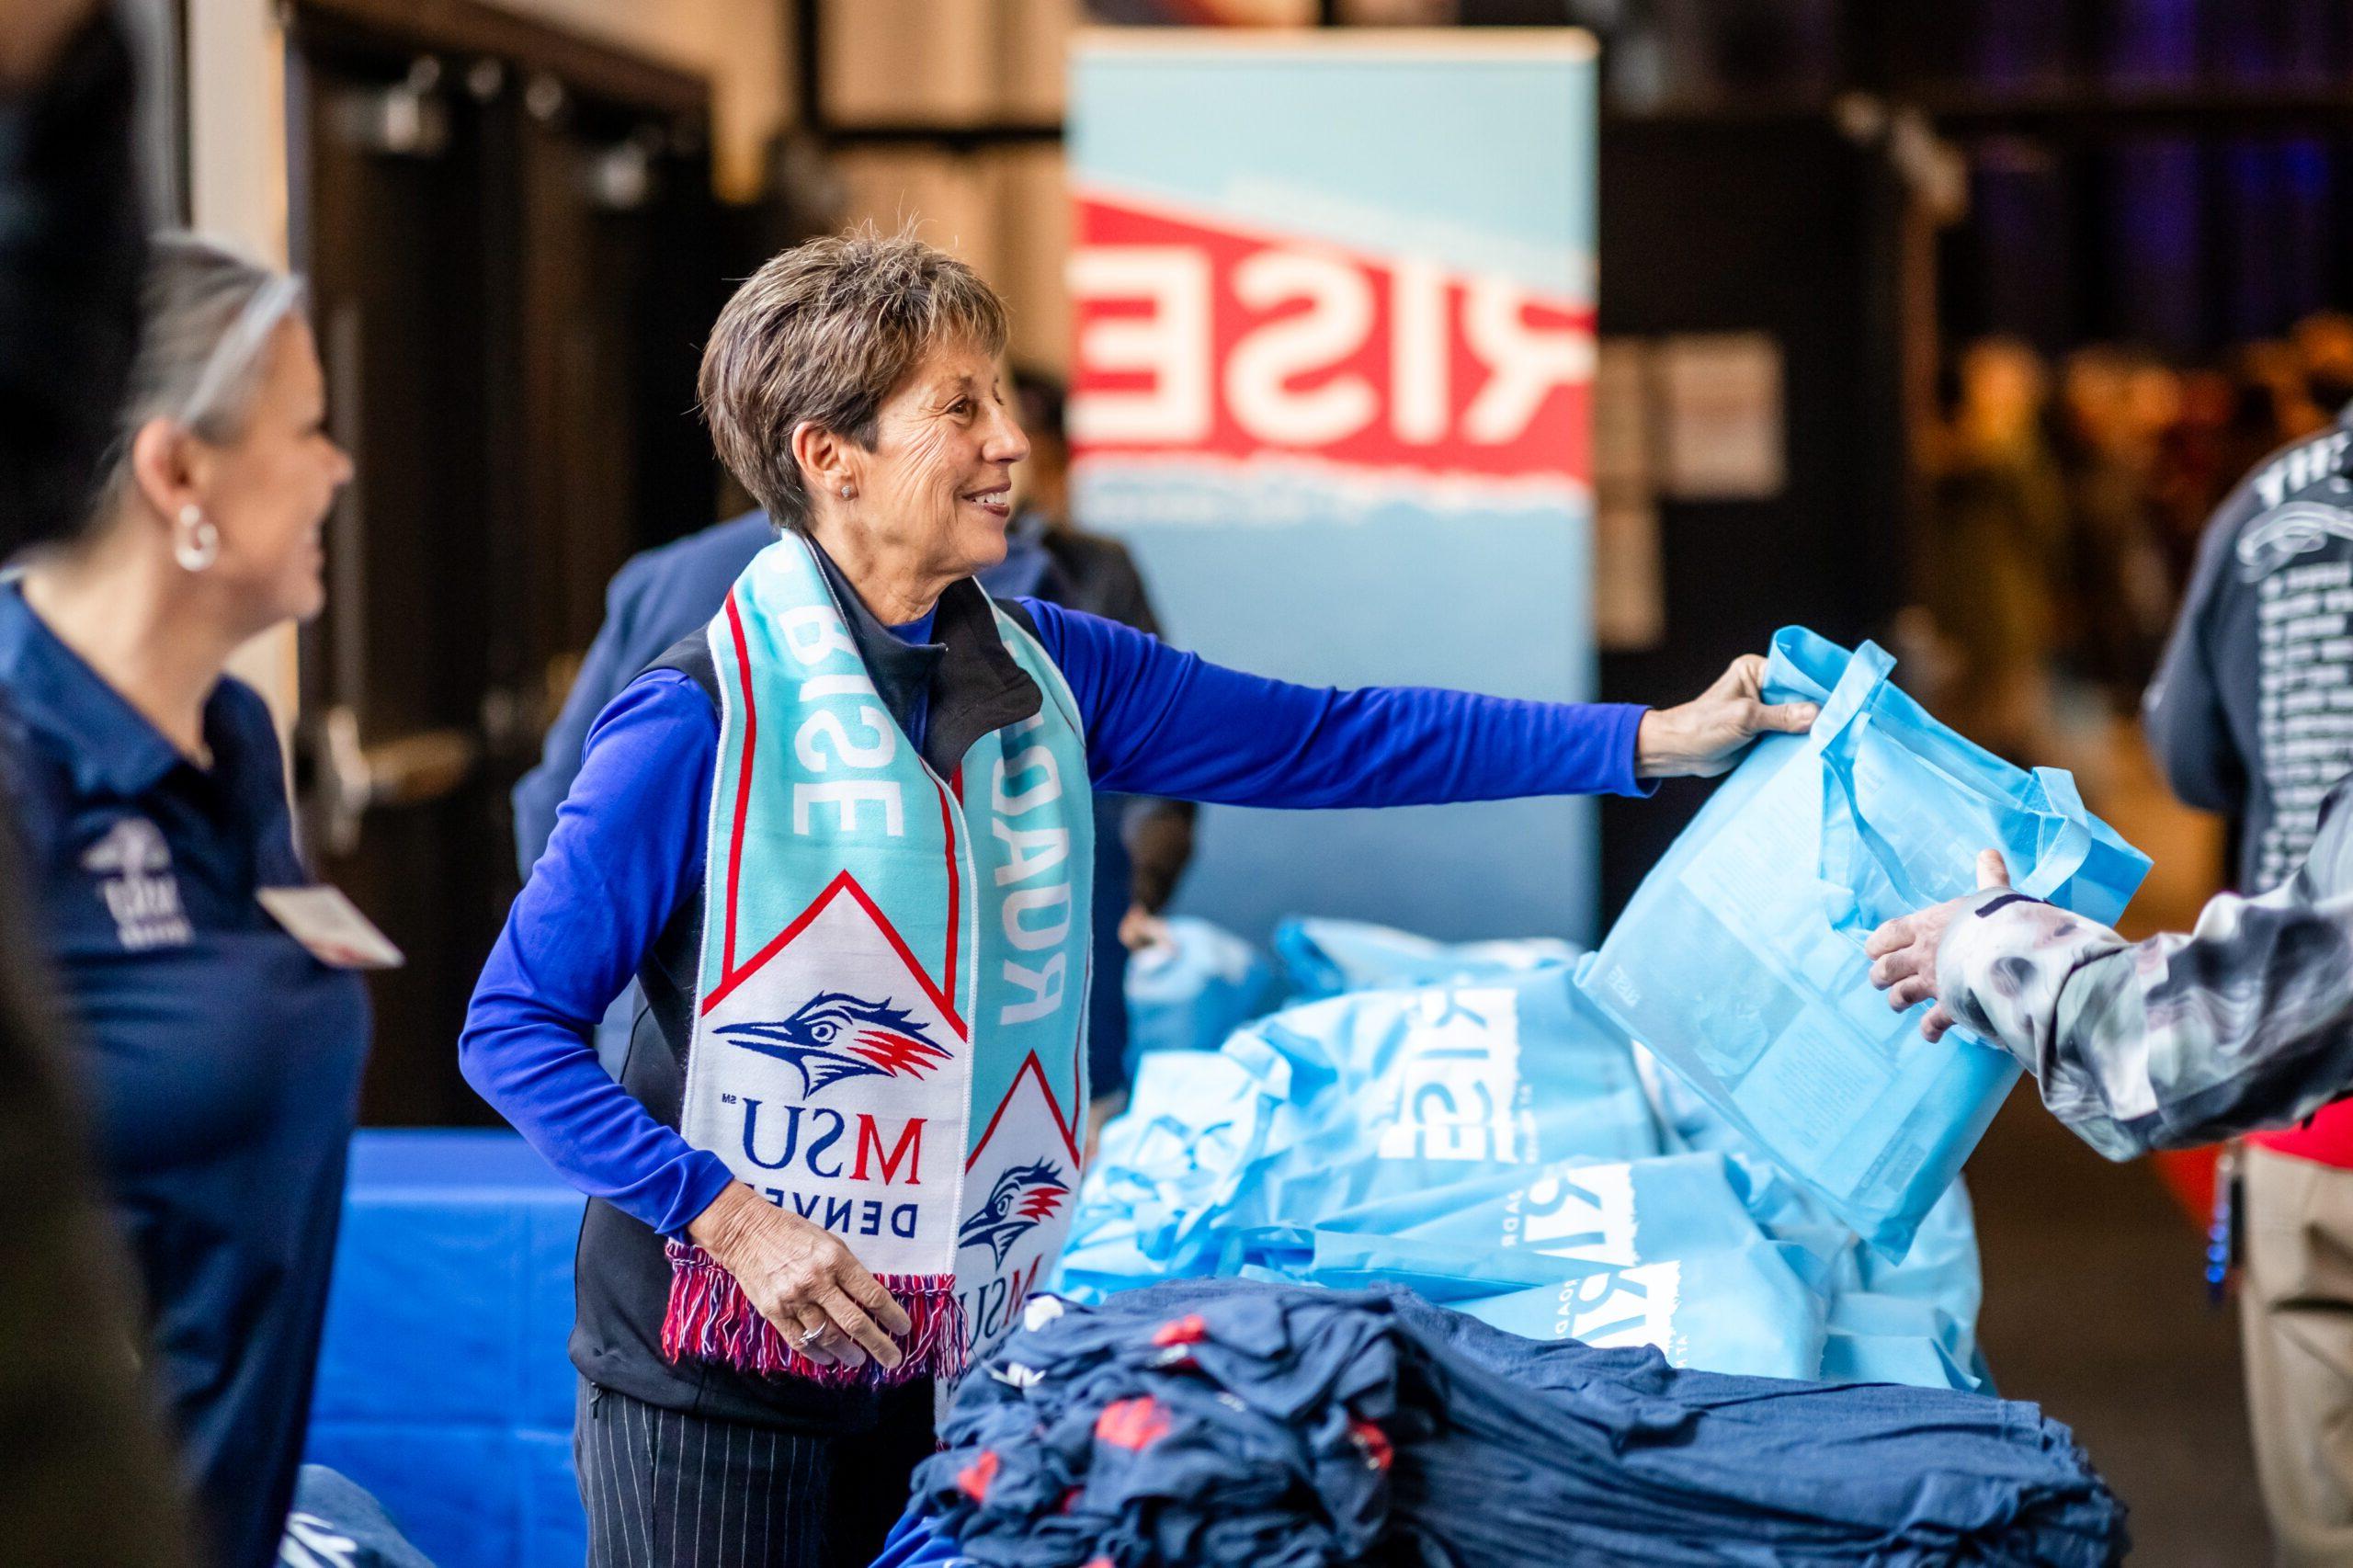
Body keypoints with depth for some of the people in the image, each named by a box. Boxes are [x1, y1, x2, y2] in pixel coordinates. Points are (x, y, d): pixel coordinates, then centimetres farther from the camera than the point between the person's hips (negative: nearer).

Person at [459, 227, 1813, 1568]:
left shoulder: (1041, 672, 4)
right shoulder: (704, 718, -15)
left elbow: (1320, 741, 7)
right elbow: (515, 1027, -12)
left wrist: (1657, 740, 3)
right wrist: (727, 1216, -21)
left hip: (943, 1357, 6)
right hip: (719, 1377, -5)